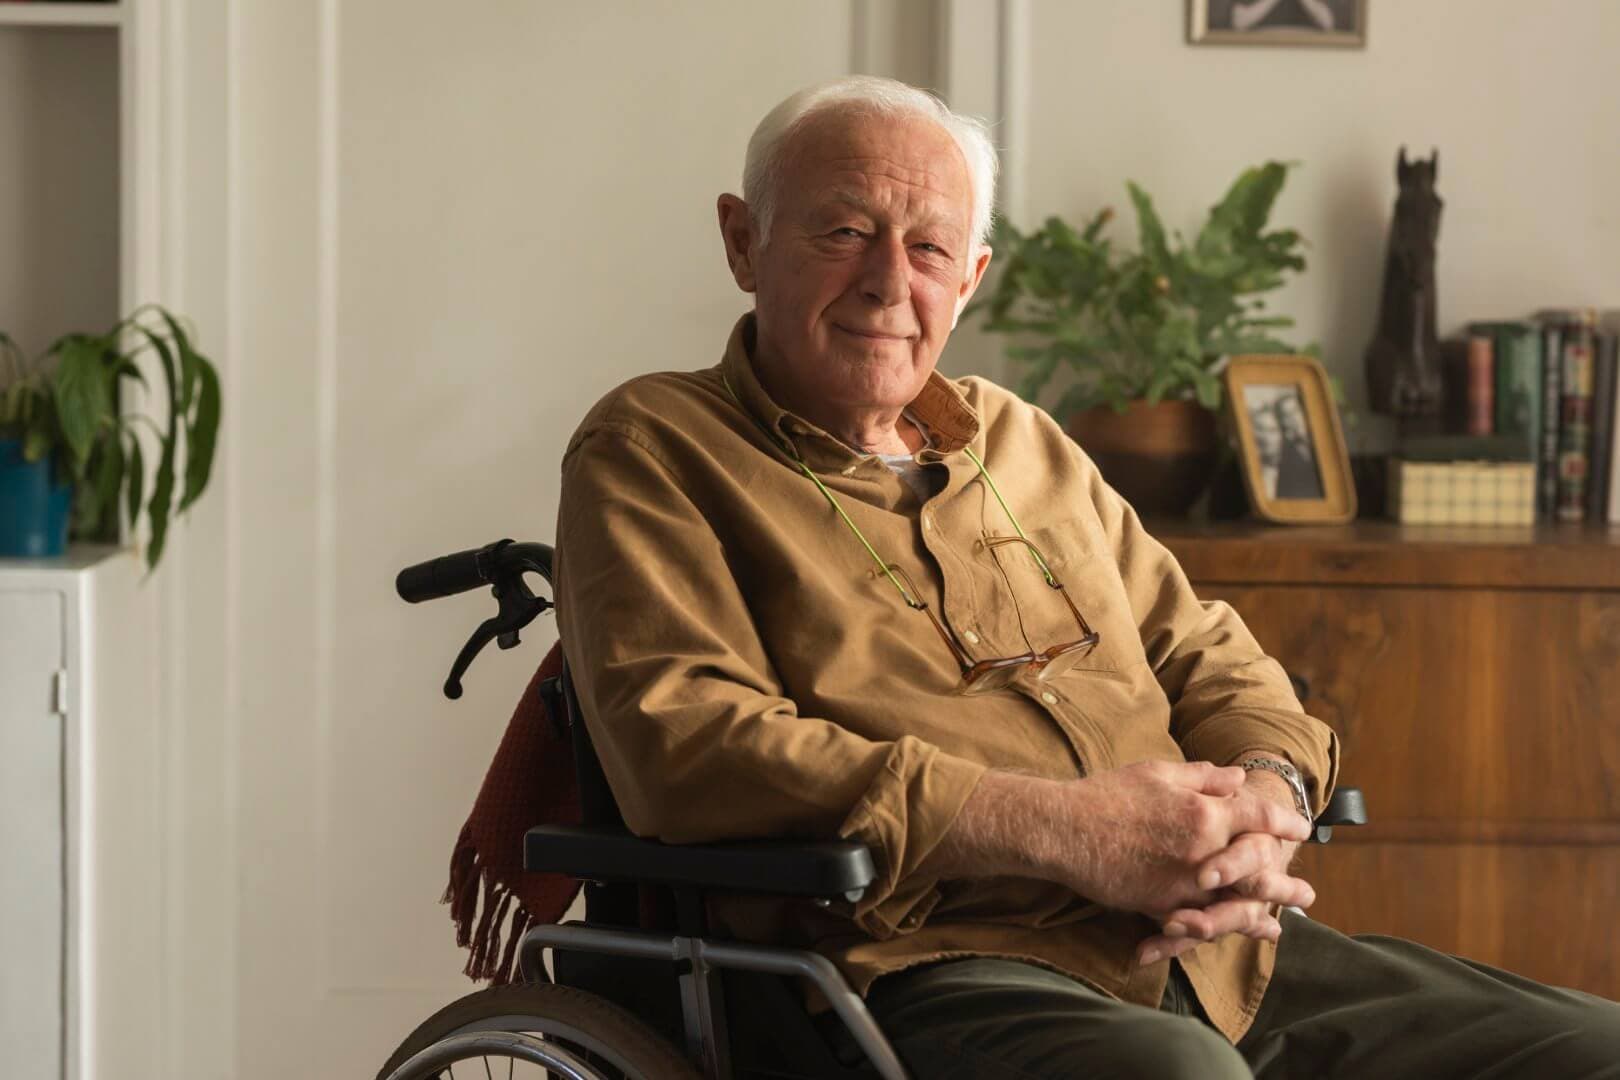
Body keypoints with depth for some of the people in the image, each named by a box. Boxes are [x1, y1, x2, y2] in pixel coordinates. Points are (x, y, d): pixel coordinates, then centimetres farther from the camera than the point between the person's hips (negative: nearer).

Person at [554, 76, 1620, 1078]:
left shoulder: (1023, 441, 26)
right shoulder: (651, 449, 6)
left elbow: (1211, 658, 27)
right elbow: (683, 742, -10)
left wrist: (1264, 798, 0)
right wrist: (1059, 829, -16)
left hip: (1213, 946, 7)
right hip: (927, 970, -6)